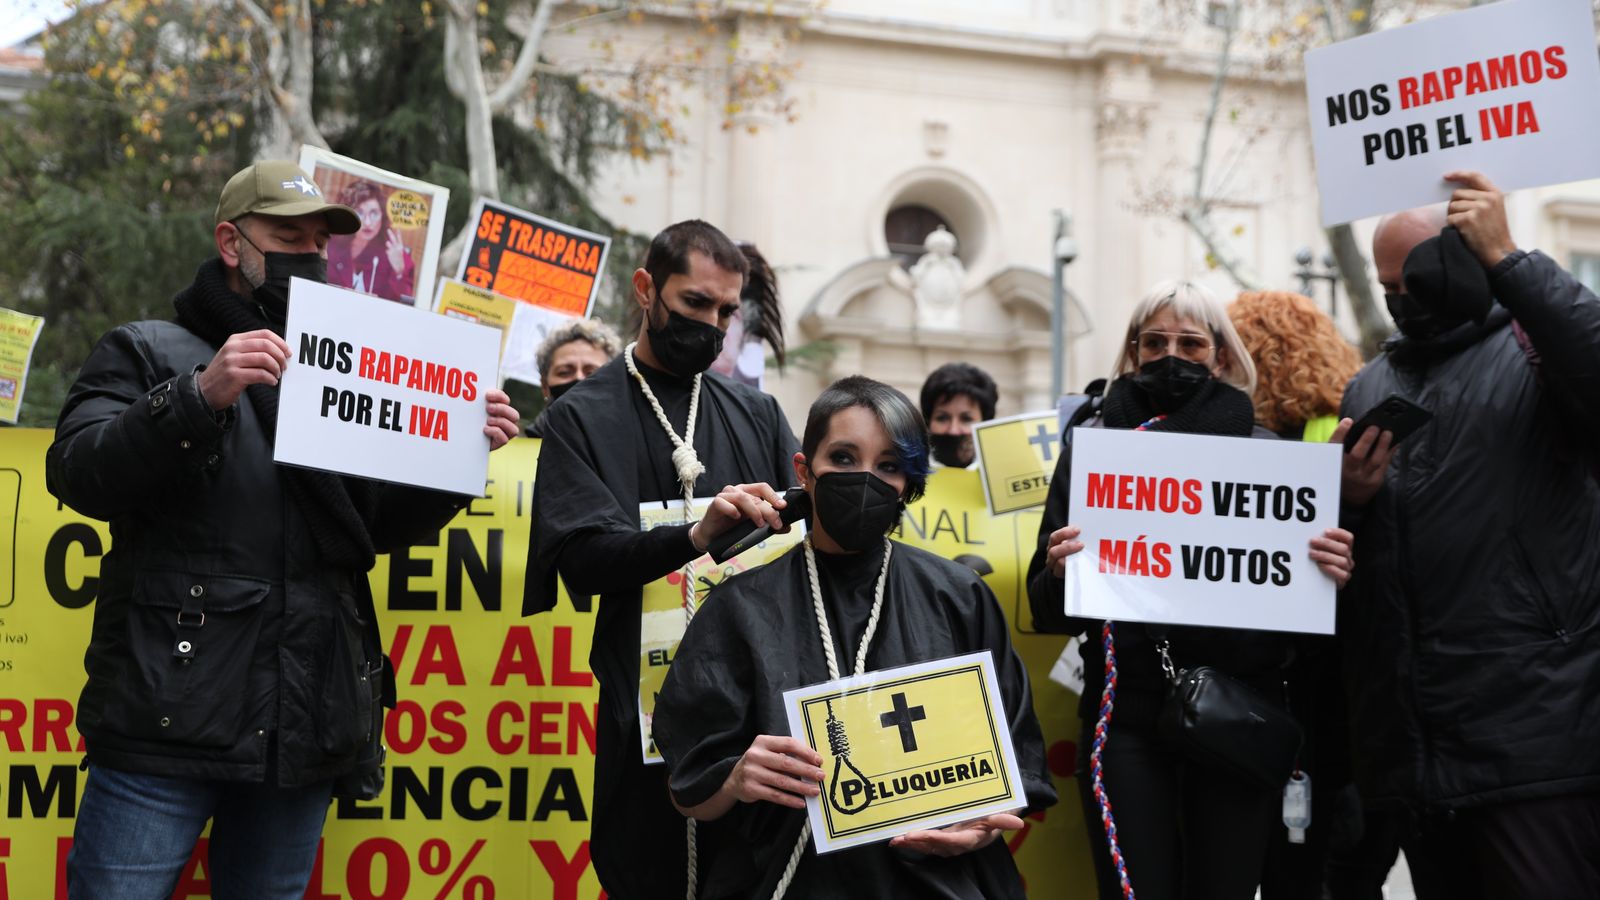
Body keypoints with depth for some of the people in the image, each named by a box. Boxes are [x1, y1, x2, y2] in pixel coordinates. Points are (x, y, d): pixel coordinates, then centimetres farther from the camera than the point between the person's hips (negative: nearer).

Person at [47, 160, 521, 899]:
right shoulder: (147, 352, 5)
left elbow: (383, 524, 15)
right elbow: (77, 475, -11)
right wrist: (200, 395, -24)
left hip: (304, 731, 4)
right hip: (169, 721, -4)